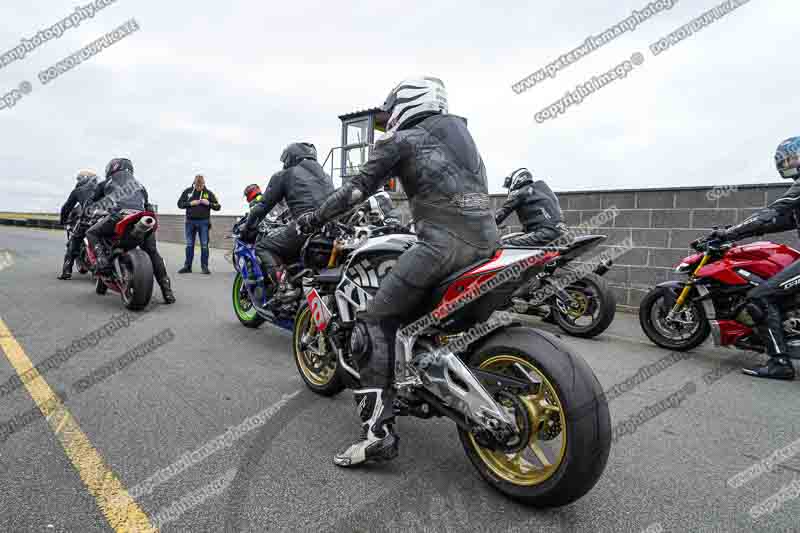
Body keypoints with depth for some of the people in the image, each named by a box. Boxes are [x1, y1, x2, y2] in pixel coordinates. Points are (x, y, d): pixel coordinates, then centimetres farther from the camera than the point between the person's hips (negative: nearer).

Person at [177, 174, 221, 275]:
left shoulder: (208, 193, 3)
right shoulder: (187, 191, 6)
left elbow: (218, 206, 4)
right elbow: (179, 204, 6)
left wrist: (209, 203, -14)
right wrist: (190, 203, -10)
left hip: (204, 222, -1)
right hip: (190, 221, 2)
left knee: (204, 245, -1)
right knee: (189, 245, 7)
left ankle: (204, 266, 5)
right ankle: (187, 266, 14)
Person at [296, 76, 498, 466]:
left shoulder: (401, 139, 8)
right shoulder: (460, 135, 28)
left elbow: (359, 187, 2)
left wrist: (314, 218, 11)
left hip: (444, 241, -8)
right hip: (486, 240, 8)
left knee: (378, 321, -5)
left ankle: (378, 432, -12)